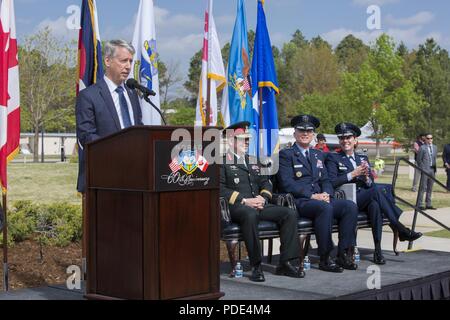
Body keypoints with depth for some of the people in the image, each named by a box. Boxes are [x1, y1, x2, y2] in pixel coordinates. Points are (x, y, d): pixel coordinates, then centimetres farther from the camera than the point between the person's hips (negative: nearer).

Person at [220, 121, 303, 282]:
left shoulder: (253, 162, 27)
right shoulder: (221, 162, 4)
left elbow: (266, 183, 22)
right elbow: (220, 189, -9)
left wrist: (263, 198, -1)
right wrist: (244, 200, -17)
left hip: (258, 204, 7)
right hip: (237, 207, -7)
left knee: (290, 213, -15)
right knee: (250, 215, -41)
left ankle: (285, 263, -14)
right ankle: (256, 266, -33)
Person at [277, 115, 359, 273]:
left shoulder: (318, 155, 25)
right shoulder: (285, 155, 2)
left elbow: (325, 180, 19)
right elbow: (287, 183, -10)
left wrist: (326, 194, -5)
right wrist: (312, 196, -17)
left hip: (320, 199, 7)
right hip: (298, 202, -7)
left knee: (350, 206, -17)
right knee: (325, 208, -36)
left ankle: (344, 254, -16)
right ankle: (325, 258, -29)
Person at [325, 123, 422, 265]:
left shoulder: (363, 158, 23)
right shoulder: (333, 158, 7)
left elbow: (371, 185, 16)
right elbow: (332, 182, -8)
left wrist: (366, 178, -7)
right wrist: (352, 174, -15)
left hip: (366, 199, 5)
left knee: (375, 205, -34)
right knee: (378, 190, -31)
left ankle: (378, 250, -35)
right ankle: (401, 229, -30)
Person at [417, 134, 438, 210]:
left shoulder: (435, 147, 12)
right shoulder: (422, 148, -6)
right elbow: (419, 159, -4)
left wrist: (435, 168, 10)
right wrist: (422, 169, -9)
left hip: (432, 170, 6)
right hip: (425, 170, -6)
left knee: (430, 188, 9)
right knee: (422, 188, -5)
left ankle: (428, 204, 15)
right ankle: (420, 205, -1)